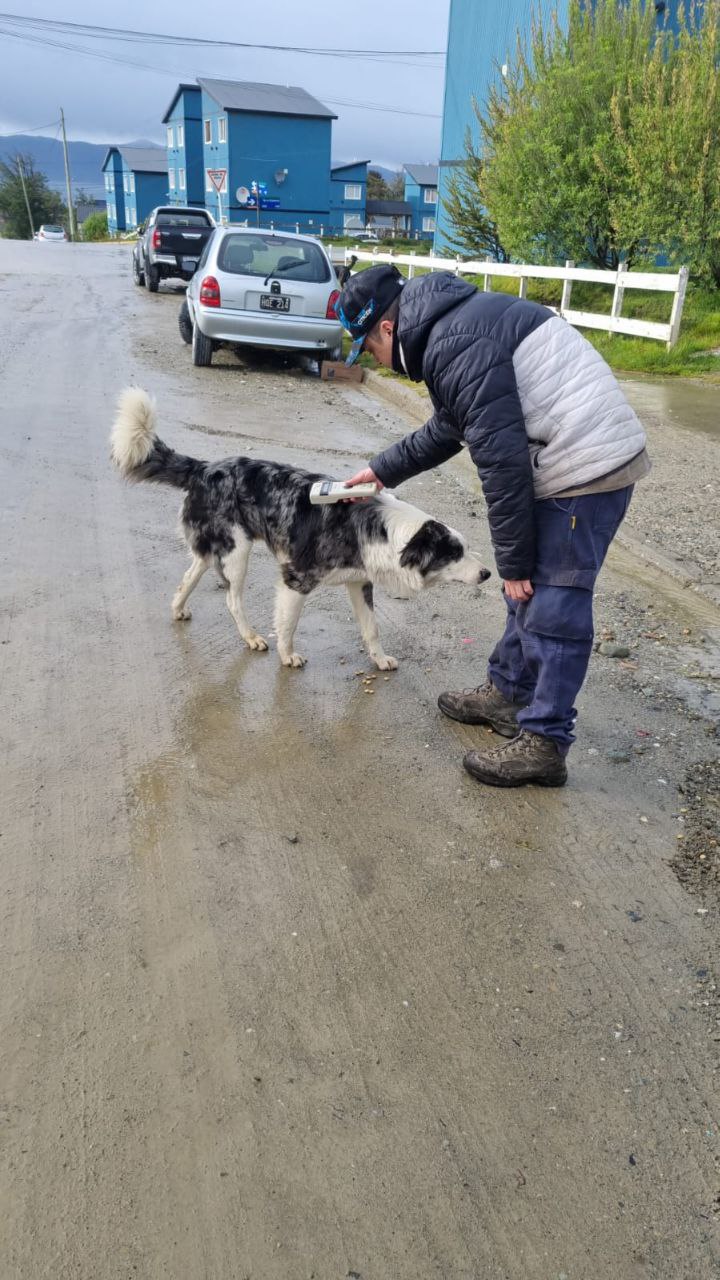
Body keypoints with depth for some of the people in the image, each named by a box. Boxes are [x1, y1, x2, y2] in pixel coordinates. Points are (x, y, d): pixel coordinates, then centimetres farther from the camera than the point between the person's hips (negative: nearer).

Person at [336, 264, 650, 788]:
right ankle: (508, 693, 33)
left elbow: (502, 458, -22)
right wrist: (382, 471, 35)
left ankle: (543, 743, 7)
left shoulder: (457, 345, -19)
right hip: (574, 462, 10)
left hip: (587, 467, -10)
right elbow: (447, 430, 28)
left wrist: (514, 561, -14)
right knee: (532, 590, 18)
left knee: (552, 604, -4)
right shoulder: (451, 323, 15)